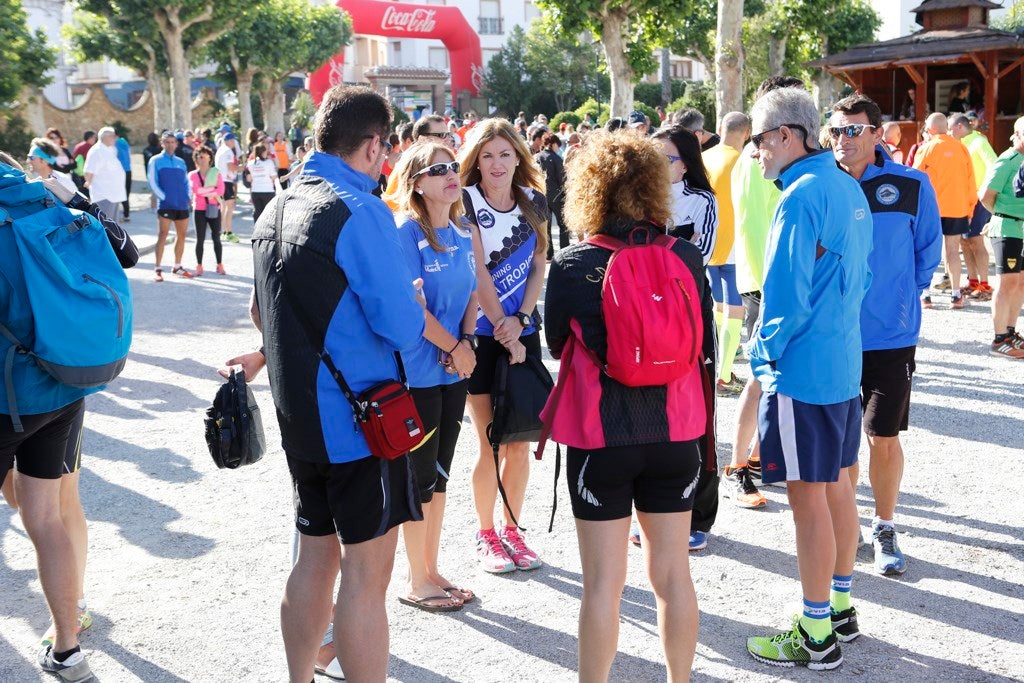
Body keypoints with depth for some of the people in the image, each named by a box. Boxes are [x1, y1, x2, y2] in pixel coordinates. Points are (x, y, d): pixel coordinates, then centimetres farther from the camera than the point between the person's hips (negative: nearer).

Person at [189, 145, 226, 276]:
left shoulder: (216, 173, 6)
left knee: (216, 238, 3)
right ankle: (199, 266, 8)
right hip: (199, 210, -1)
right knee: (200, 239, 3)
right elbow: (196, 189, -13)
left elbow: (221, 190, -7)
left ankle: (220, 265, 8)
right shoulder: (193, 175, 3)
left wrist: (205, 191, -14)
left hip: (214, 209, 1)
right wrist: (212, 188, -9)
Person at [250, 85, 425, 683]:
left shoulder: (276, 210, 9)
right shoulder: (361, 213, -17)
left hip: (300, 415, 8)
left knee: (316, 556, 18)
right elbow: (402, 328, -21)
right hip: (360, 416, -8)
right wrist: (413, 304, 2)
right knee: (366, 573, 0)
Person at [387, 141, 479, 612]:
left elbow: (471, 294, 12)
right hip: (417, 373, -7)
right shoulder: (406, 231, -13)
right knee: (420, 475, 3)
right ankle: (418, 582, 17)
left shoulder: (462, 233, 9)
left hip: (454, 372, 7)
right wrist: (454, 348, -12)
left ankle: (432, 569, 28)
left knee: (440, 473, 15)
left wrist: (466, 342, -6)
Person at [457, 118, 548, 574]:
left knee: (520, 442, 7)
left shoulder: (534, 202, 6)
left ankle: (513, 530, 23)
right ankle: (486, 536, 18)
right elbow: (477, 273, -11)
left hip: (523, 333, 4)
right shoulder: (466, 202, -6)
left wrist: (521, 318, -9)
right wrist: (503, 330, -14)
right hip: (483, 334, -3)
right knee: (491, 444, 2)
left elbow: (539, 266, 5)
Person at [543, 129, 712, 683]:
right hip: (675, 432, 3)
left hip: (600, 438, -3)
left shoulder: (570, 266, -11)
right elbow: (707, 344, 6)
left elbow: (556, 345, 4)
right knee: (672, 570, 17)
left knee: (603, 581, 8)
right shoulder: (686, 257, -5)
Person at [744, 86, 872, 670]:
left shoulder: (801, 196, -19)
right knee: (838, 485, 18)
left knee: (809, 499, 0)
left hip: (802, 372, -9)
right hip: (845, 362, 10)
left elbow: (786, 295, -21)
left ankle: (816, 636, 11)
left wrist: (763, 353, -7)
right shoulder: (849, 188, 9)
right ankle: (840, 609, 32)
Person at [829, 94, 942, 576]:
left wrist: (902, 296, 5)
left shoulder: (911, 186, -6)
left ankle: (884, 529, 25)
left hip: (891, 335, -1)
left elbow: (928, 251, 6)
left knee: (884, 438, 6)